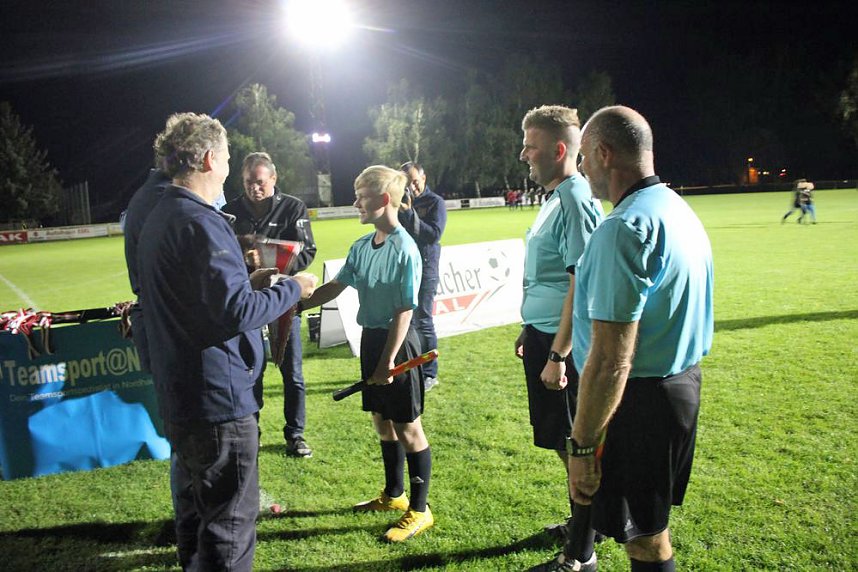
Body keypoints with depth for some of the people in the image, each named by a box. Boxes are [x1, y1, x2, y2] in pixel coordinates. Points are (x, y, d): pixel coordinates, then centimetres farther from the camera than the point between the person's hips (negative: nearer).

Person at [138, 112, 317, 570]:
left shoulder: (159, 218, 13)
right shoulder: (200, 223, -19)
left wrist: (247, 282, 17)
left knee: (197, 507, 23)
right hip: (217, 397, -10)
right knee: (229, 523, 1)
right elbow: (237, 311, -24)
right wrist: (293, 289, -9)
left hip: (178, 395, 10)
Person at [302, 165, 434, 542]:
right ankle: (393, 494, 37)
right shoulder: (361, 247, 5)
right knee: (382, 421, 18)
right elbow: (336, 286, 14)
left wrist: (388, 361, -19)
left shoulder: (405, 250, -18)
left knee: (408, 427, 3)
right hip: (370, 338, 8)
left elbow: (405, 311, -19)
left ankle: (419, 510, 17)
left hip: (396, 341, -8)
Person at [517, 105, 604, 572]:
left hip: (560, 344, -9)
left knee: (574, 446, 3)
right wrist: (530, 333, 22)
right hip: (542, 338, 9)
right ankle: (578, 525, 40)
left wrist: (557, 355, -23)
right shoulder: (554, 197, 13)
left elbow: (581, 286, -22)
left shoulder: (575, 201, -17)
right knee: (565, 443, 21)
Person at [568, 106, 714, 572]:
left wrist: (582, 446, -21)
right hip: (682, 381, 10)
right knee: (652, 525, 24)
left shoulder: (625, 228, -23)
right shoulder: (679, 210, 9)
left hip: (638, 399, -10)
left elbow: (610, 361, -27)